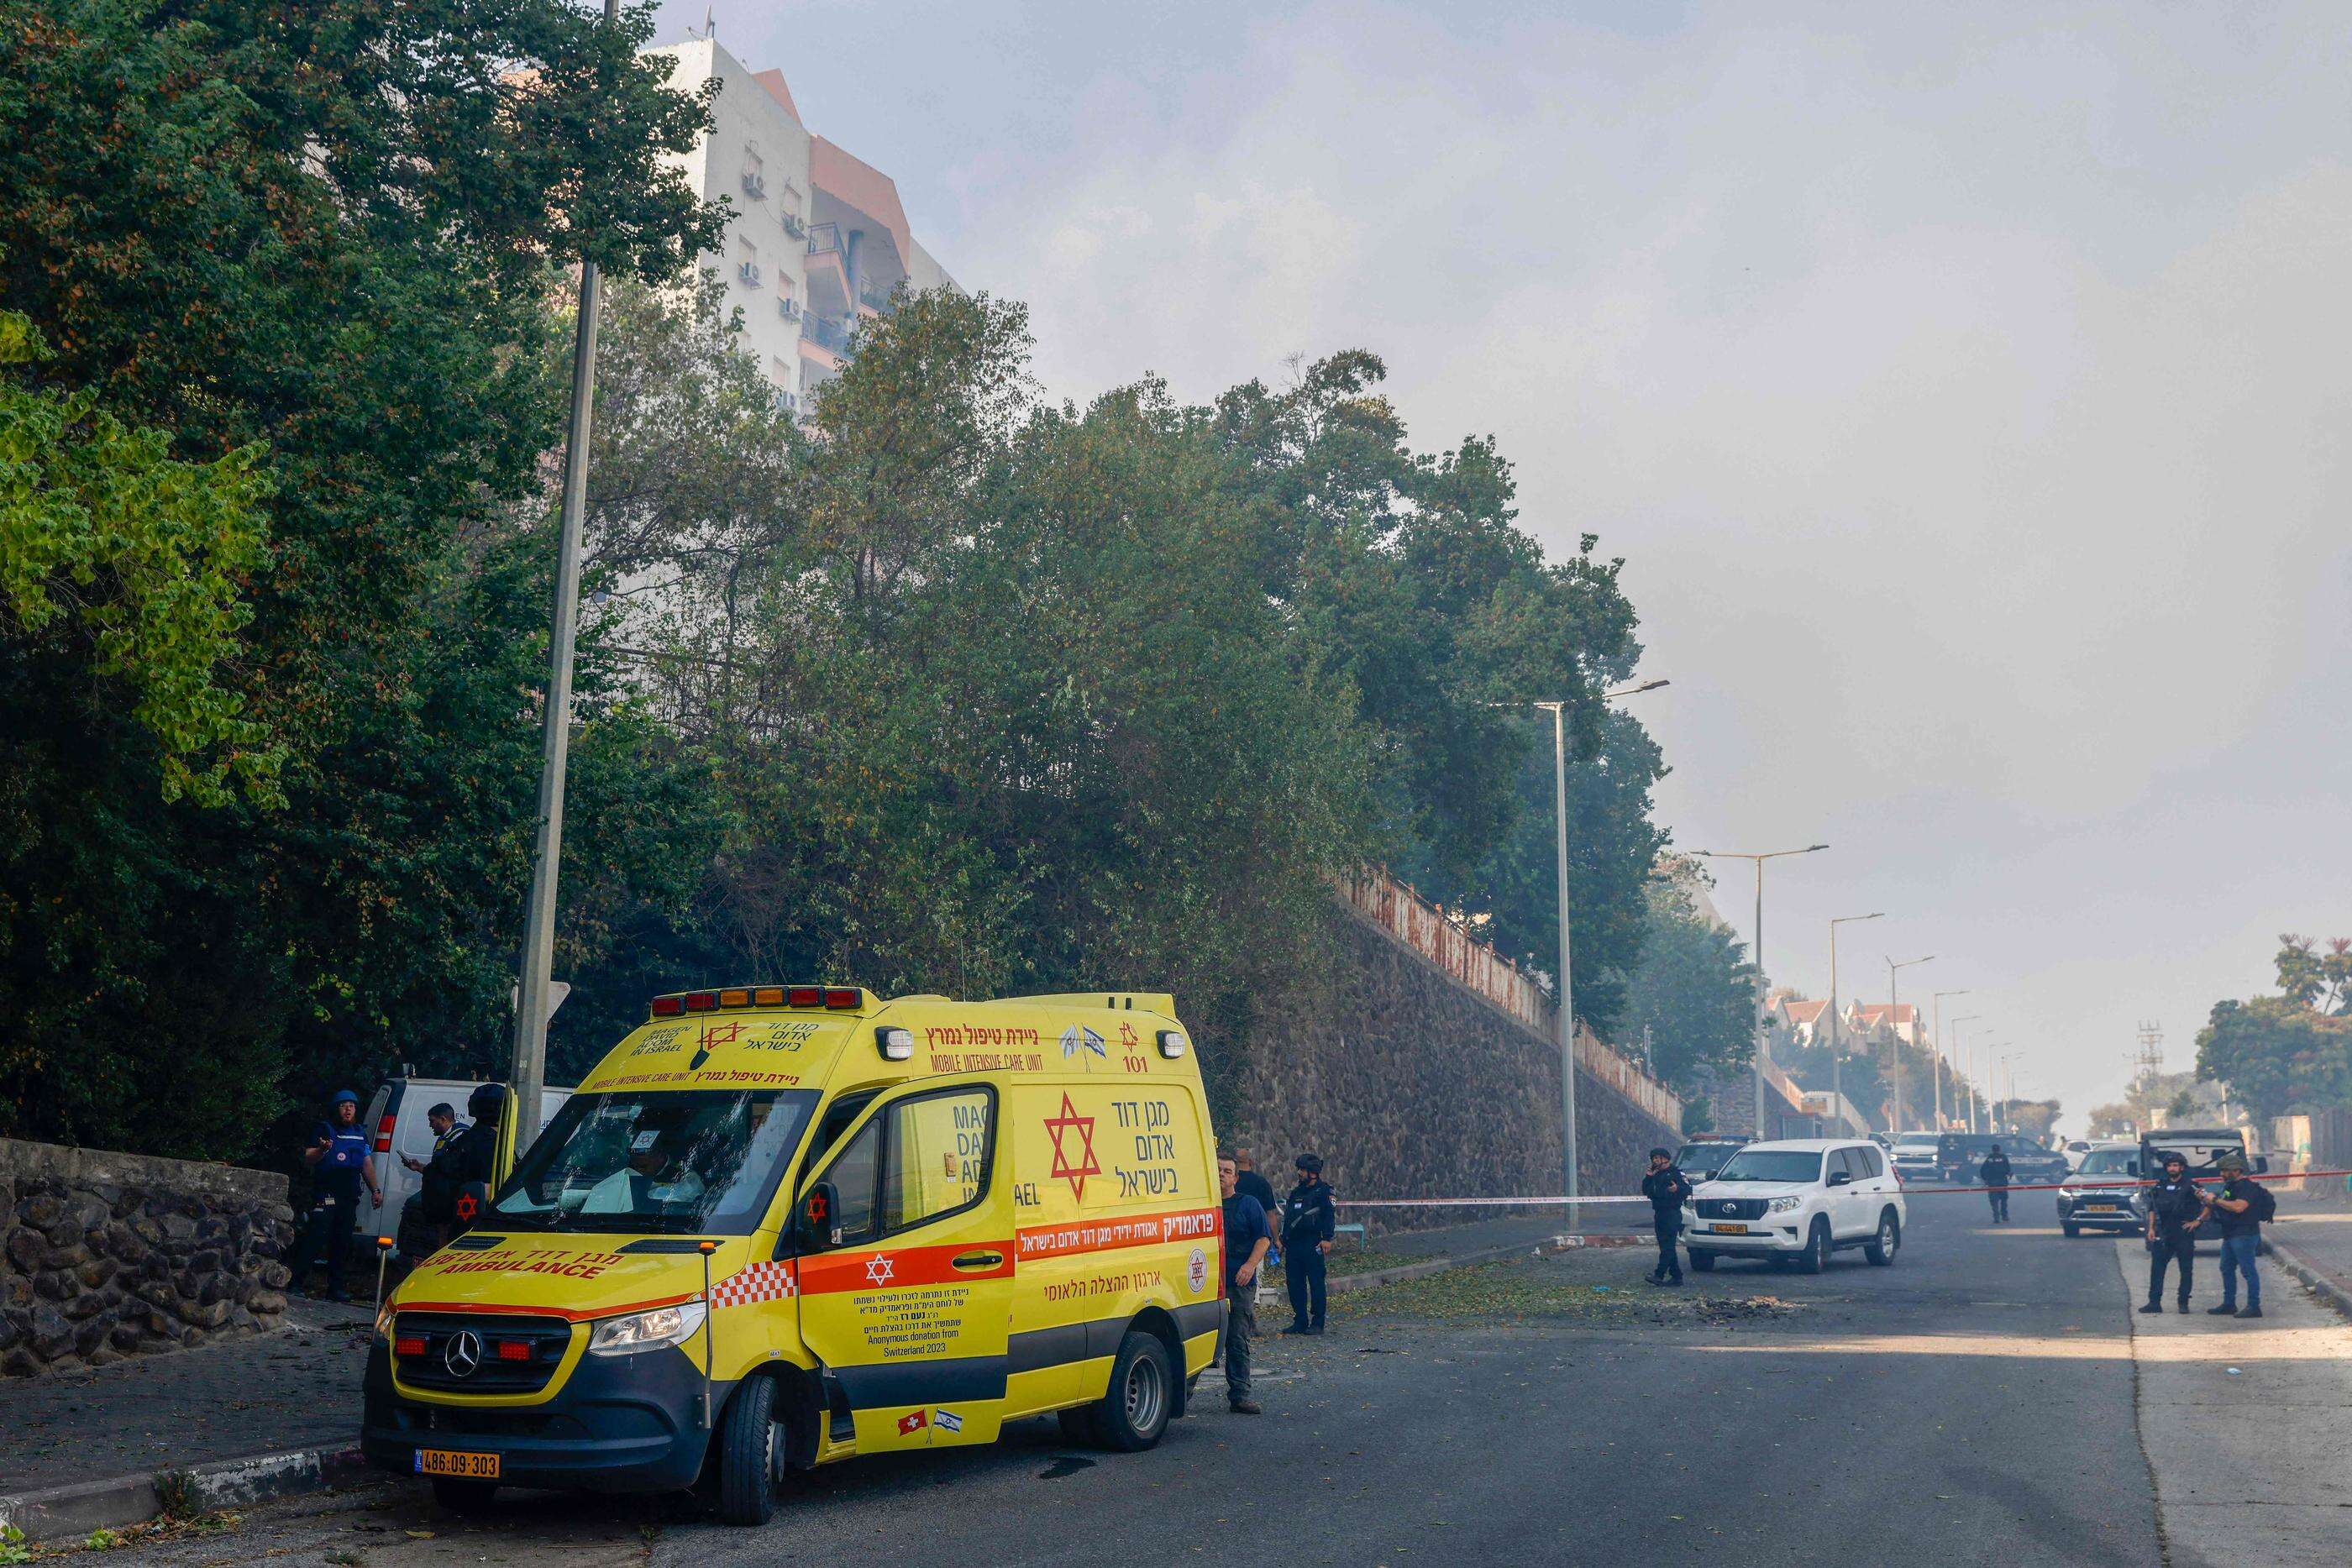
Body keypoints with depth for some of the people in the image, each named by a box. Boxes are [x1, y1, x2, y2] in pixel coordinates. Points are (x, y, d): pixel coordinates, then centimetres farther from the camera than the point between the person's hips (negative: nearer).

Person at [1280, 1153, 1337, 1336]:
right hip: (1293, 1244, 7)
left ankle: (1317, 1323, 0)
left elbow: (1330, 1216, -10)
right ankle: (1300, 1322, 13)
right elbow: (1287, 1217, 27)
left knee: (1316, 1283, -4)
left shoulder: (1323, 1191, -1)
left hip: (1312, 1245, -7)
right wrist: (1282, 1240, 22)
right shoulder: (1296, 1192, 22)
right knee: (1294, 1283, 6)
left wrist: (1327, 1239, -20)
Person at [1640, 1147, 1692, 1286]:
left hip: (1672, 1214, -9)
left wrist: (1677, 1189, -32)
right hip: (1659, 1214, 9)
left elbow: (1687, 1190, -13)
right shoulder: (1656, 1175, 20)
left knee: (1667, 1246, -13)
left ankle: (1659, 1274, -21)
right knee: (1666, 1247, 9)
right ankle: (1676, 1276, 13)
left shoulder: (1676, 1173, -5)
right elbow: (1646, 1191, 17)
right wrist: (1648, 1177, 5)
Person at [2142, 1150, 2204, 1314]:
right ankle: (2154, 1302, 4)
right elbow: (2152, 1208, 15)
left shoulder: (2190, 1187, -4)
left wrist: (2197, 1221, -7)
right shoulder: (2160, 1186, 9)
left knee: (2186, 1270, 3)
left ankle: (2183, 1303, 11)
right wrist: (2151, 1228, 7)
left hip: (2184, 1235, -4)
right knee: (2157, 1269, 1)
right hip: (2163, 1235, 4)